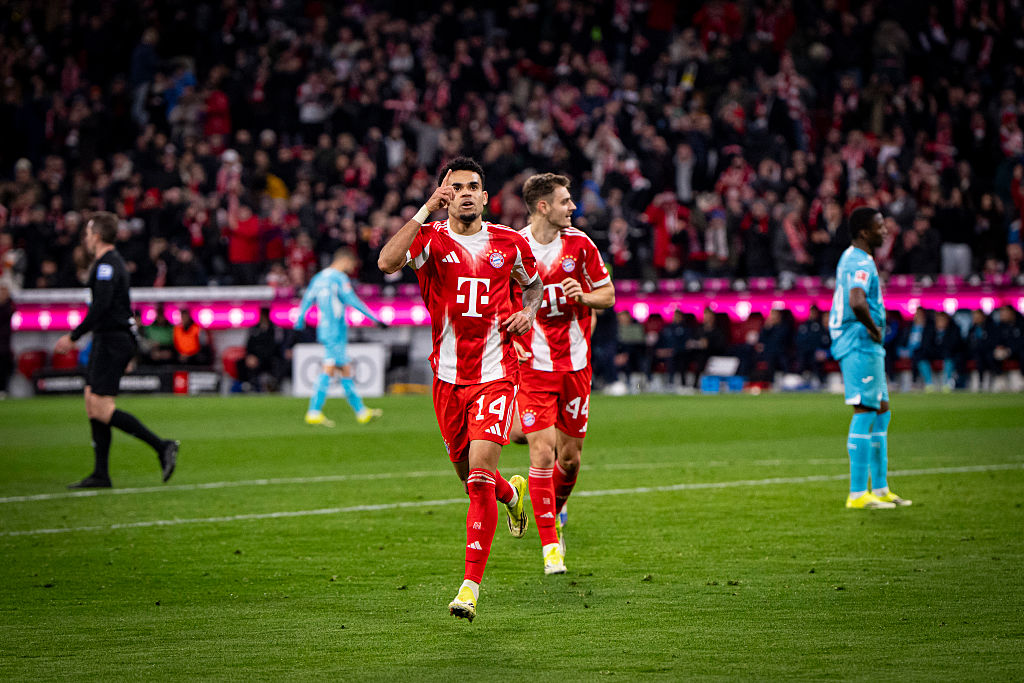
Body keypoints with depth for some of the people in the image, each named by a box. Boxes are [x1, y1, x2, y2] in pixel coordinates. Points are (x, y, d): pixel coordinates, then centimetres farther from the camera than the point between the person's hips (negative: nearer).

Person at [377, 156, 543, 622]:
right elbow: (387, 262, -25)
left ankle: (470, 585, -14)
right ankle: (513, 493, 51)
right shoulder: (431, 238, -4)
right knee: (470, 477, 13)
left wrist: (528, 313, 2)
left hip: (496, 374, -1)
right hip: (448, 377, 1)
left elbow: (533, 283, 24)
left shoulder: (508, 243, 4)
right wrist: (427, 210, -27)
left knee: (480, 471, -16)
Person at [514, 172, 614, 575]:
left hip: (575, 364, 3)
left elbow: (608, 295, 9)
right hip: (532, 365, -3)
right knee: (543, 452, -11)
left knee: (570, 456, 7)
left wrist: (584, 296, -13)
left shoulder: (580, 244, 2)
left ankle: (554, 515, 36)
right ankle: (550, 546, -5)